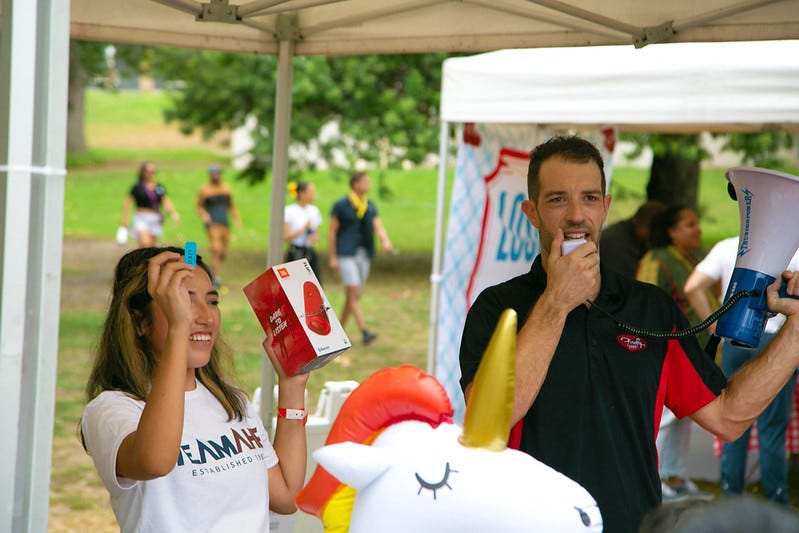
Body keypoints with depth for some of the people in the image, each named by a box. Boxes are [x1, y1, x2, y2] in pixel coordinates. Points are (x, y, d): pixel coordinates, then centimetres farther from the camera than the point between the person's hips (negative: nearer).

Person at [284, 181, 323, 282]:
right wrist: (304, 228, -15)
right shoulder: (289, 211, -6)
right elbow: (286, 237, -11)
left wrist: (315, 237, -4)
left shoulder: (314, 210, 10)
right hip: (295, 255, -5)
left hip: (310, 254, 5)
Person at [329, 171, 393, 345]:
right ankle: (364, 332, -21)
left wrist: (386, 242, -23)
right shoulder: (340, 206, -5)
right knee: (354, 293, -14)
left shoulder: (370, 206, 9)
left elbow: (378, 228, -2)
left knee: (352, 296, 10)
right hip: (346, 255, -6)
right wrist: (332, 258, -8)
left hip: (363, 255, 6)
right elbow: (332, 232, -4)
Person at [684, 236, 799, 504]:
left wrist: (713, 324, 4)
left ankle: (731, 498, 12)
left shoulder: (726, 248, 5)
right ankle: (776, 502, 6)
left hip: (734, 341, 3)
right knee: (772, 427, 2)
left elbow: (692, 287, -2)